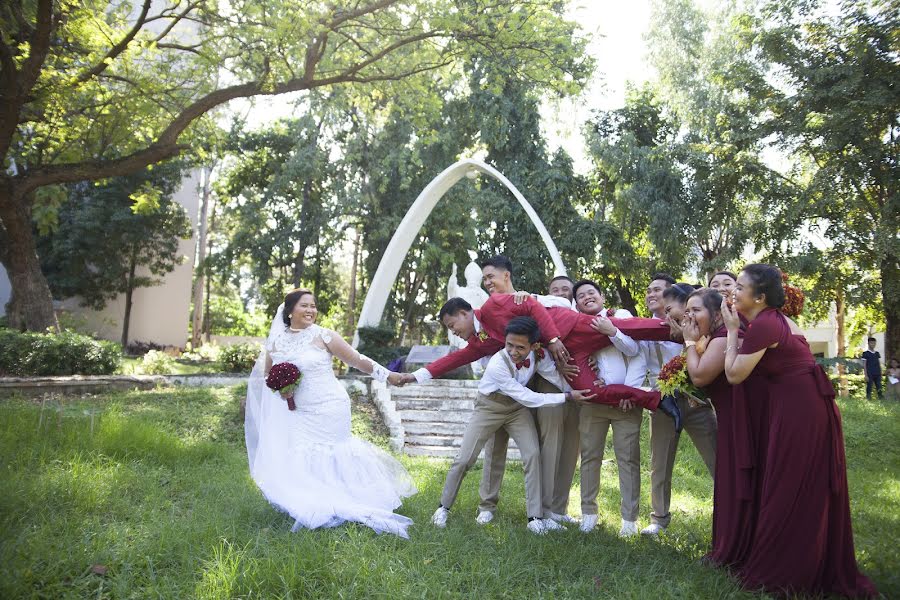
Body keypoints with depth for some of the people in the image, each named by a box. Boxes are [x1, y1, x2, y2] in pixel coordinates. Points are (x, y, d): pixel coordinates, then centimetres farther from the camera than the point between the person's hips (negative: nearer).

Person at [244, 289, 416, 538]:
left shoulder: (323, 336, -8)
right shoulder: (276, 341, 4)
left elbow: (357, 360, -5)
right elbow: (266, 374, 18)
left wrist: (387, 375, -6)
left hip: (329, 412, -4)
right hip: (297, 414, 4)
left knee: (323, 462, 0)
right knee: (296, 463, 0)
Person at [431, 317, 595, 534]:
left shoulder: (538, 355, -22)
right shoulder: (497, 365, -35)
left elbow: (558, 378, -11)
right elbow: (528, 398, -31)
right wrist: (568, 396, -29)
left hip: (517, 408, 4)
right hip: (489, 408, -4)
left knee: (533, 455, -10)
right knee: (464, 460, -5)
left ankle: (536, 518, -3)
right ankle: (444, 507, 16)